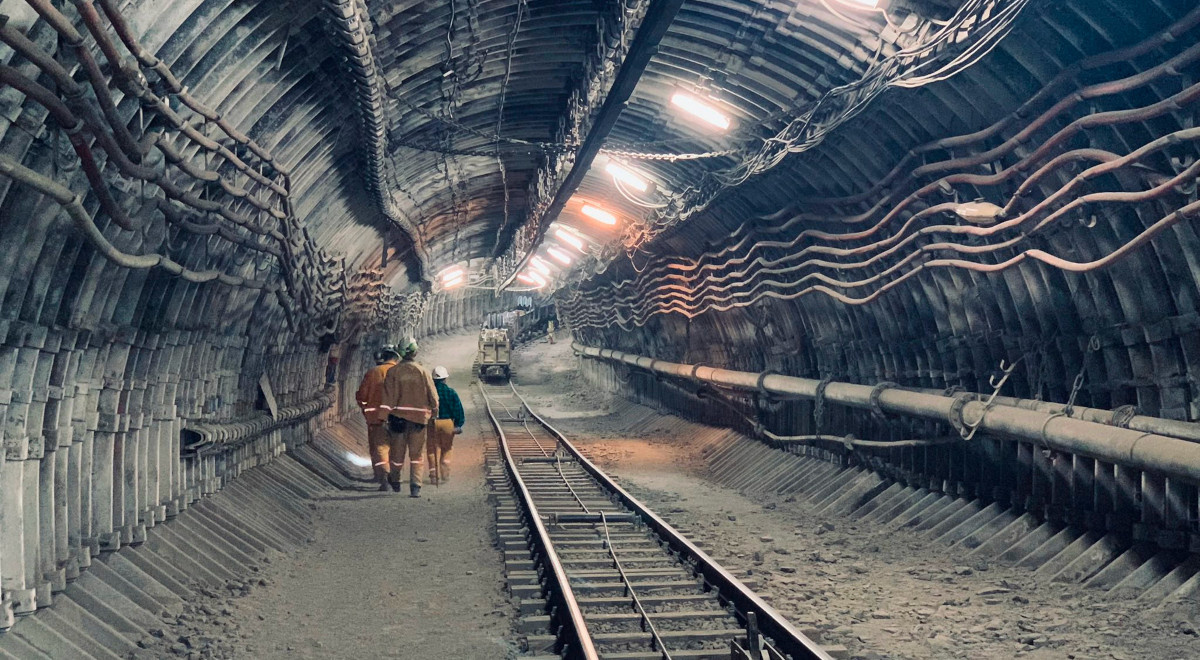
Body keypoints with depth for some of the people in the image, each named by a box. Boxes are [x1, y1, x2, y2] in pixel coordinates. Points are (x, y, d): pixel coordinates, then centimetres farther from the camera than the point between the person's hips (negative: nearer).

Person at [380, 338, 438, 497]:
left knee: (397, 451, 14)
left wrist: (385, 418, -4)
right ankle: (415, 486, -6)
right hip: (419, 417, 0)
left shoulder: (393, 372, -2)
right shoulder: (422, 371, 0)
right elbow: (433, 395, 3)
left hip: (399, 416, 0)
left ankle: (395, 482, 33)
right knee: (417, 454, 5)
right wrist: (434, 412, 18)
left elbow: (388, 397, -5)